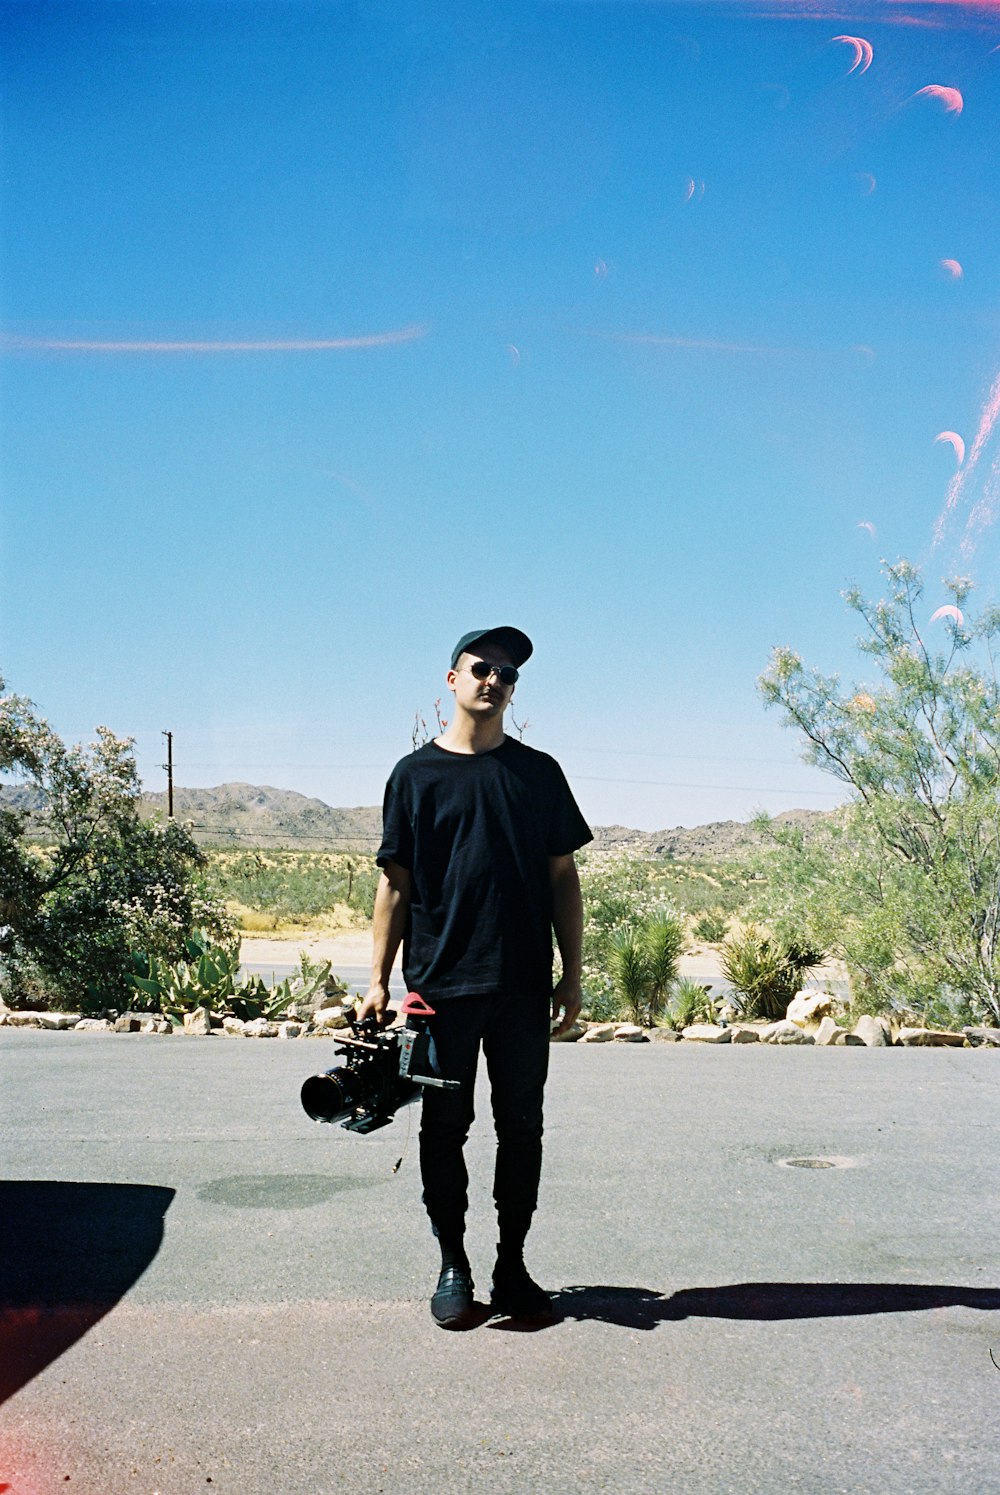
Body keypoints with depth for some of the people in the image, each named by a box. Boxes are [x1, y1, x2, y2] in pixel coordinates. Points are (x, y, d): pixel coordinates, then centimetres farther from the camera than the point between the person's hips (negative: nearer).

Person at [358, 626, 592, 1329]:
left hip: (524, 984, 2)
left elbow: (563, 877, 9)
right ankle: (454, 1267, 20)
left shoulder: (538, 772, 8)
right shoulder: (416, 773, 4)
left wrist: (573, 974, 4)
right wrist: (379, 979, -1)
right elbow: (396, 882, 4)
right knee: (445, 1127, 6)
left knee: (521, 1126, 8)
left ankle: (512, 1265, 21)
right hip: (440, 982, -1)